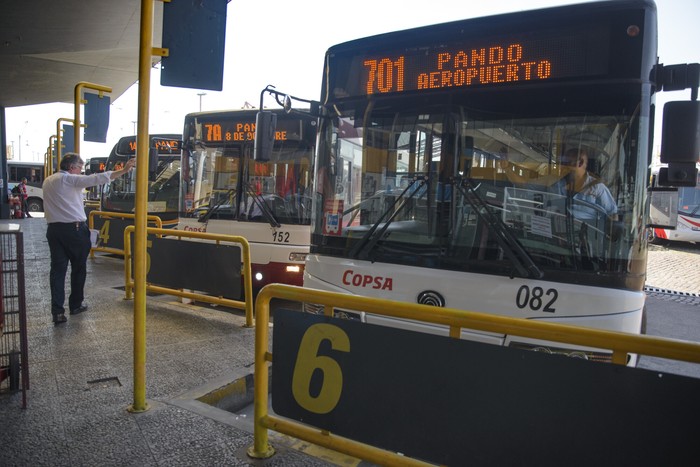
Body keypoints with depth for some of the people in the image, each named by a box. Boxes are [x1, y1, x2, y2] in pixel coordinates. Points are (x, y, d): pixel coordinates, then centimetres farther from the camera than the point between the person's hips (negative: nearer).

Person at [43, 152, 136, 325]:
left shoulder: (47, 181, 15)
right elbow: (96, 179, -19)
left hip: (53, 229, 6)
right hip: (74, 228, -6)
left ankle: (58, 311, -2)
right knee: (78, 268, 11)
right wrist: (123, 170, -23)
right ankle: (75, 305, 22)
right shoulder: (70, 179, -8)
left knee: (57, 269, 3)